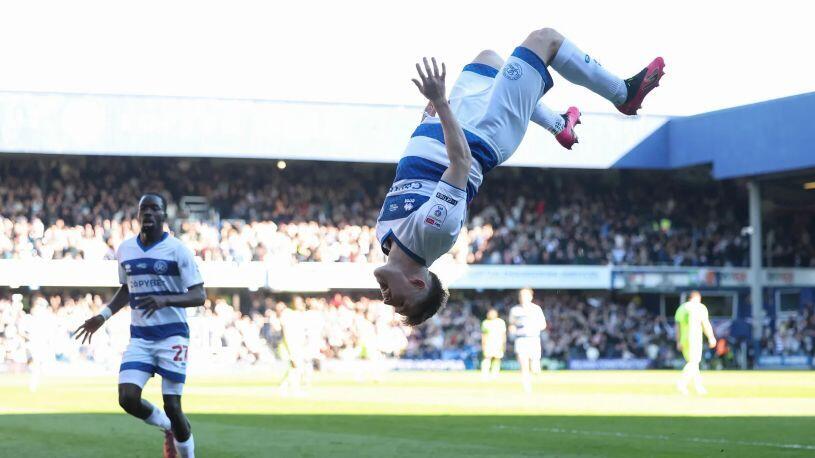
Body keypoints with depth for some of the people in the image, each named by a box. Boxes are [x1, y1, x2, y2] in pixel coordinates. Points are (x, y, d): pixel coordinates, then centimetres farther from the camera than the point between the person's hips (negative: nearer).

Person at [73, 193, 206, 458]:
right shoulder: (125, 250, 8)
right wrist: (103, 316, 12)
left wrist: (165, 300, -28)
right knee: (128, 399, -11)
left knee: (172, 406, -7)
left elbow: (199, 296, -12)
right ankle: (167, 428, 19)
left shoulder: (177, 250, -8)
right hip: (139, 337, 4)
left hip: (172, 335, -4)